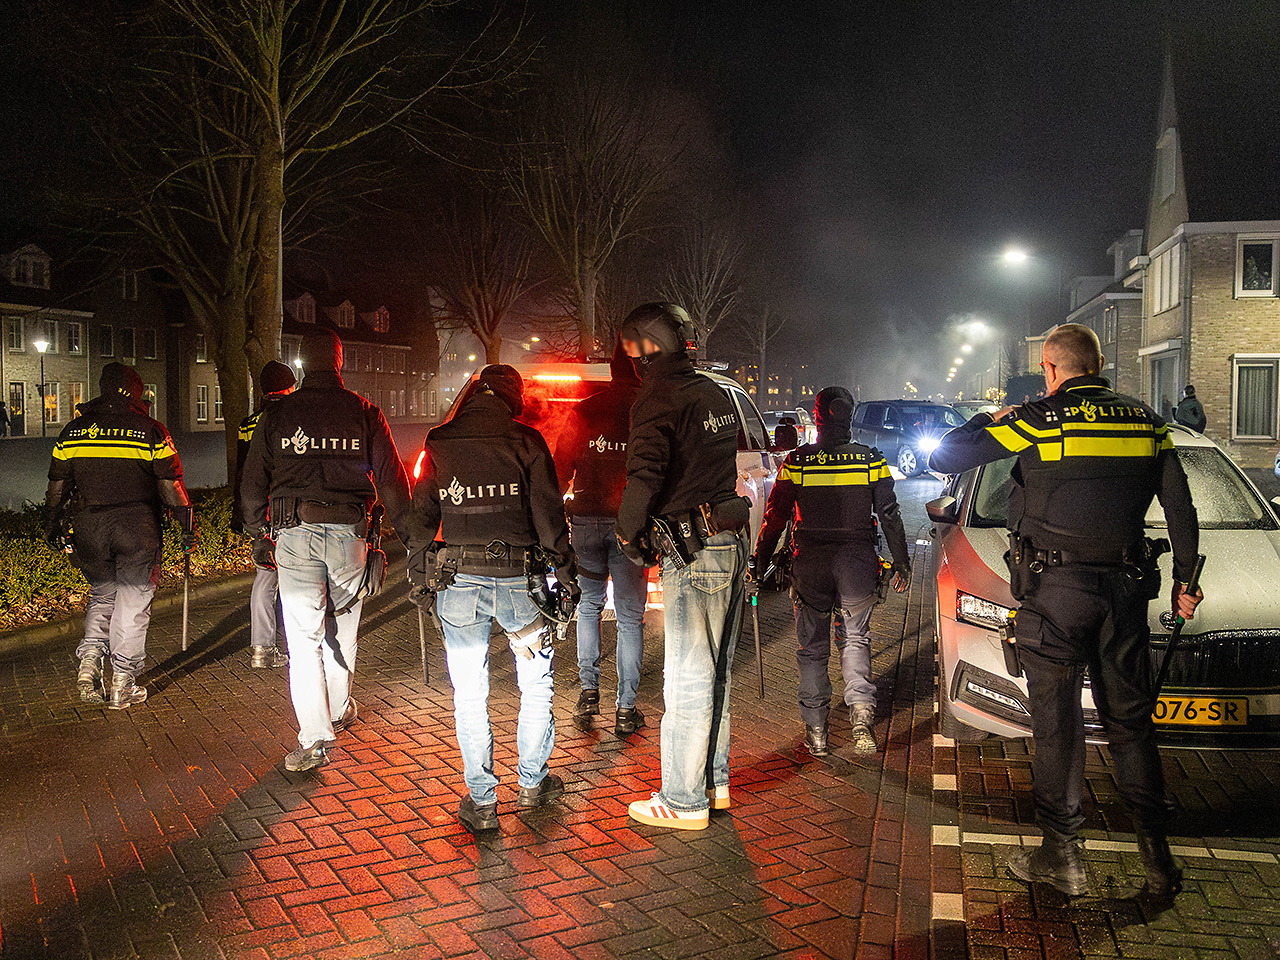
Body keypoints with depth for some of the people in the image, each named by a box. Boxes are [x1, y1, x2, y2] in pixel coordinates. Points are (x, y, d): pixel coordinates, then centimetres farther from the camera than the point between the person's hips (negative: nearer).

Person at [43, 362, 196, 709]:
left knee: (102, 594, 21)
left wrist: (53, 526, 23)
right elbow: (171, 484, -6)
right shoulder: (150, 431, -6)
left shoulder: (73, 431, 6)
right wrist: (188, 526, 2)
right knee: (132, 601, 5)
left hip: (89, 528, 3)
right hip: (137, 527, -3)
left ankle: (89, 660, 1)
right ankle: (123, 685, 8)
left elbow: (57, 485, 12)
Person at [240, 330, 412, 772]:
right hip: (348, 531, 1)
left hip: (294, 534, -1)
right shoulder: (364, 412, 2)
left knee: (304, 635, 0)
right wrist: (408, 533, 8)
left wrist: (258, 535, 17)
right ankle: (339, 710, 35)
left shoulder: (277, 413, 4)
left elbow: (253, 481, 7)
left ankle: (314, 738, -4)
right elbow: (391, 478, 2)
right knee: (343, 626, 19)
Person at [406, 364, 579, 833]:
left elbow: (422, 516, 8)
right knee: (537, 684, 16)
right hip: (519, 580, -1)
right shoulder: (526, 441, 0)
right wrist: (565, 574, 4)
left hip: (458, 582, 2)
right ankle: (533, 782, 26)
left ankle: (481, 802, 13)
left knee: (469, 694, 9)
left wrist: (420, 577, 15)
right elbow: (548, 514, -2)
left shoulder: (439, 444, 7)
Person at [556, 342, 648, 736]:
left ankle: (588, 689, 15)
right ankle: (626, 709, 6)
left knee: (589, 604, 19)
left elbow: (562, 467, 6)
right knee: (630, 616, 4)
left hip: (586, 520, 2)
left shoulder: (584, 411, 3)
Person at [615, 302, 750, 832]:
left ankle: (683, 801, 11)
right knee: (715, 673, 18)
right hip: (731, 543, 9)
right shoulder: (715, 394, 14)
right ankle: (715, 782, 29)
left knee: (688, 680, 0)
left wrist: (629, 534, -10)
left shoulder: (658, 400, -13)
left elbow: (644, 475, -25)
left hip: (693, 554, -9)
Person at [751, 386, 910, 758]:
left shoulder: (797, 461, -5)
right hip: (857, 561, 1)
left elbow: (775, 518, -2)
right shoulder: (871, 460, -1)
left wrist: (758, 564, 6)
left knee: (812, 646, 11)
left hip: (810, 564, -1)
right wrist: (901, 564, 12)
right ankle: (861, 712, -6)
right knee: (855, 638, 14)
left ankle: (816, 731, 13)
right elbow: (889, 515, 3)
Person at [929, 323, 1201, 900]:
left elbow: (943, 458, -4)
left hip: (1057, 592, -4)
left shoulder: (1036, 420, -7)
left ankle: (1062, 856, 12)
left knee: (1057, 722, 5)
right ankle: (1156, 854, 19)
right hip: (1125, 591, 5)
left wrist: (991, 421, 13)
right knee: (1130, 721, 15)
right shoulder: (1146, 422, 7)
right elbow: (1180, 507, 12)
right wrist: (1185, 579, 22)